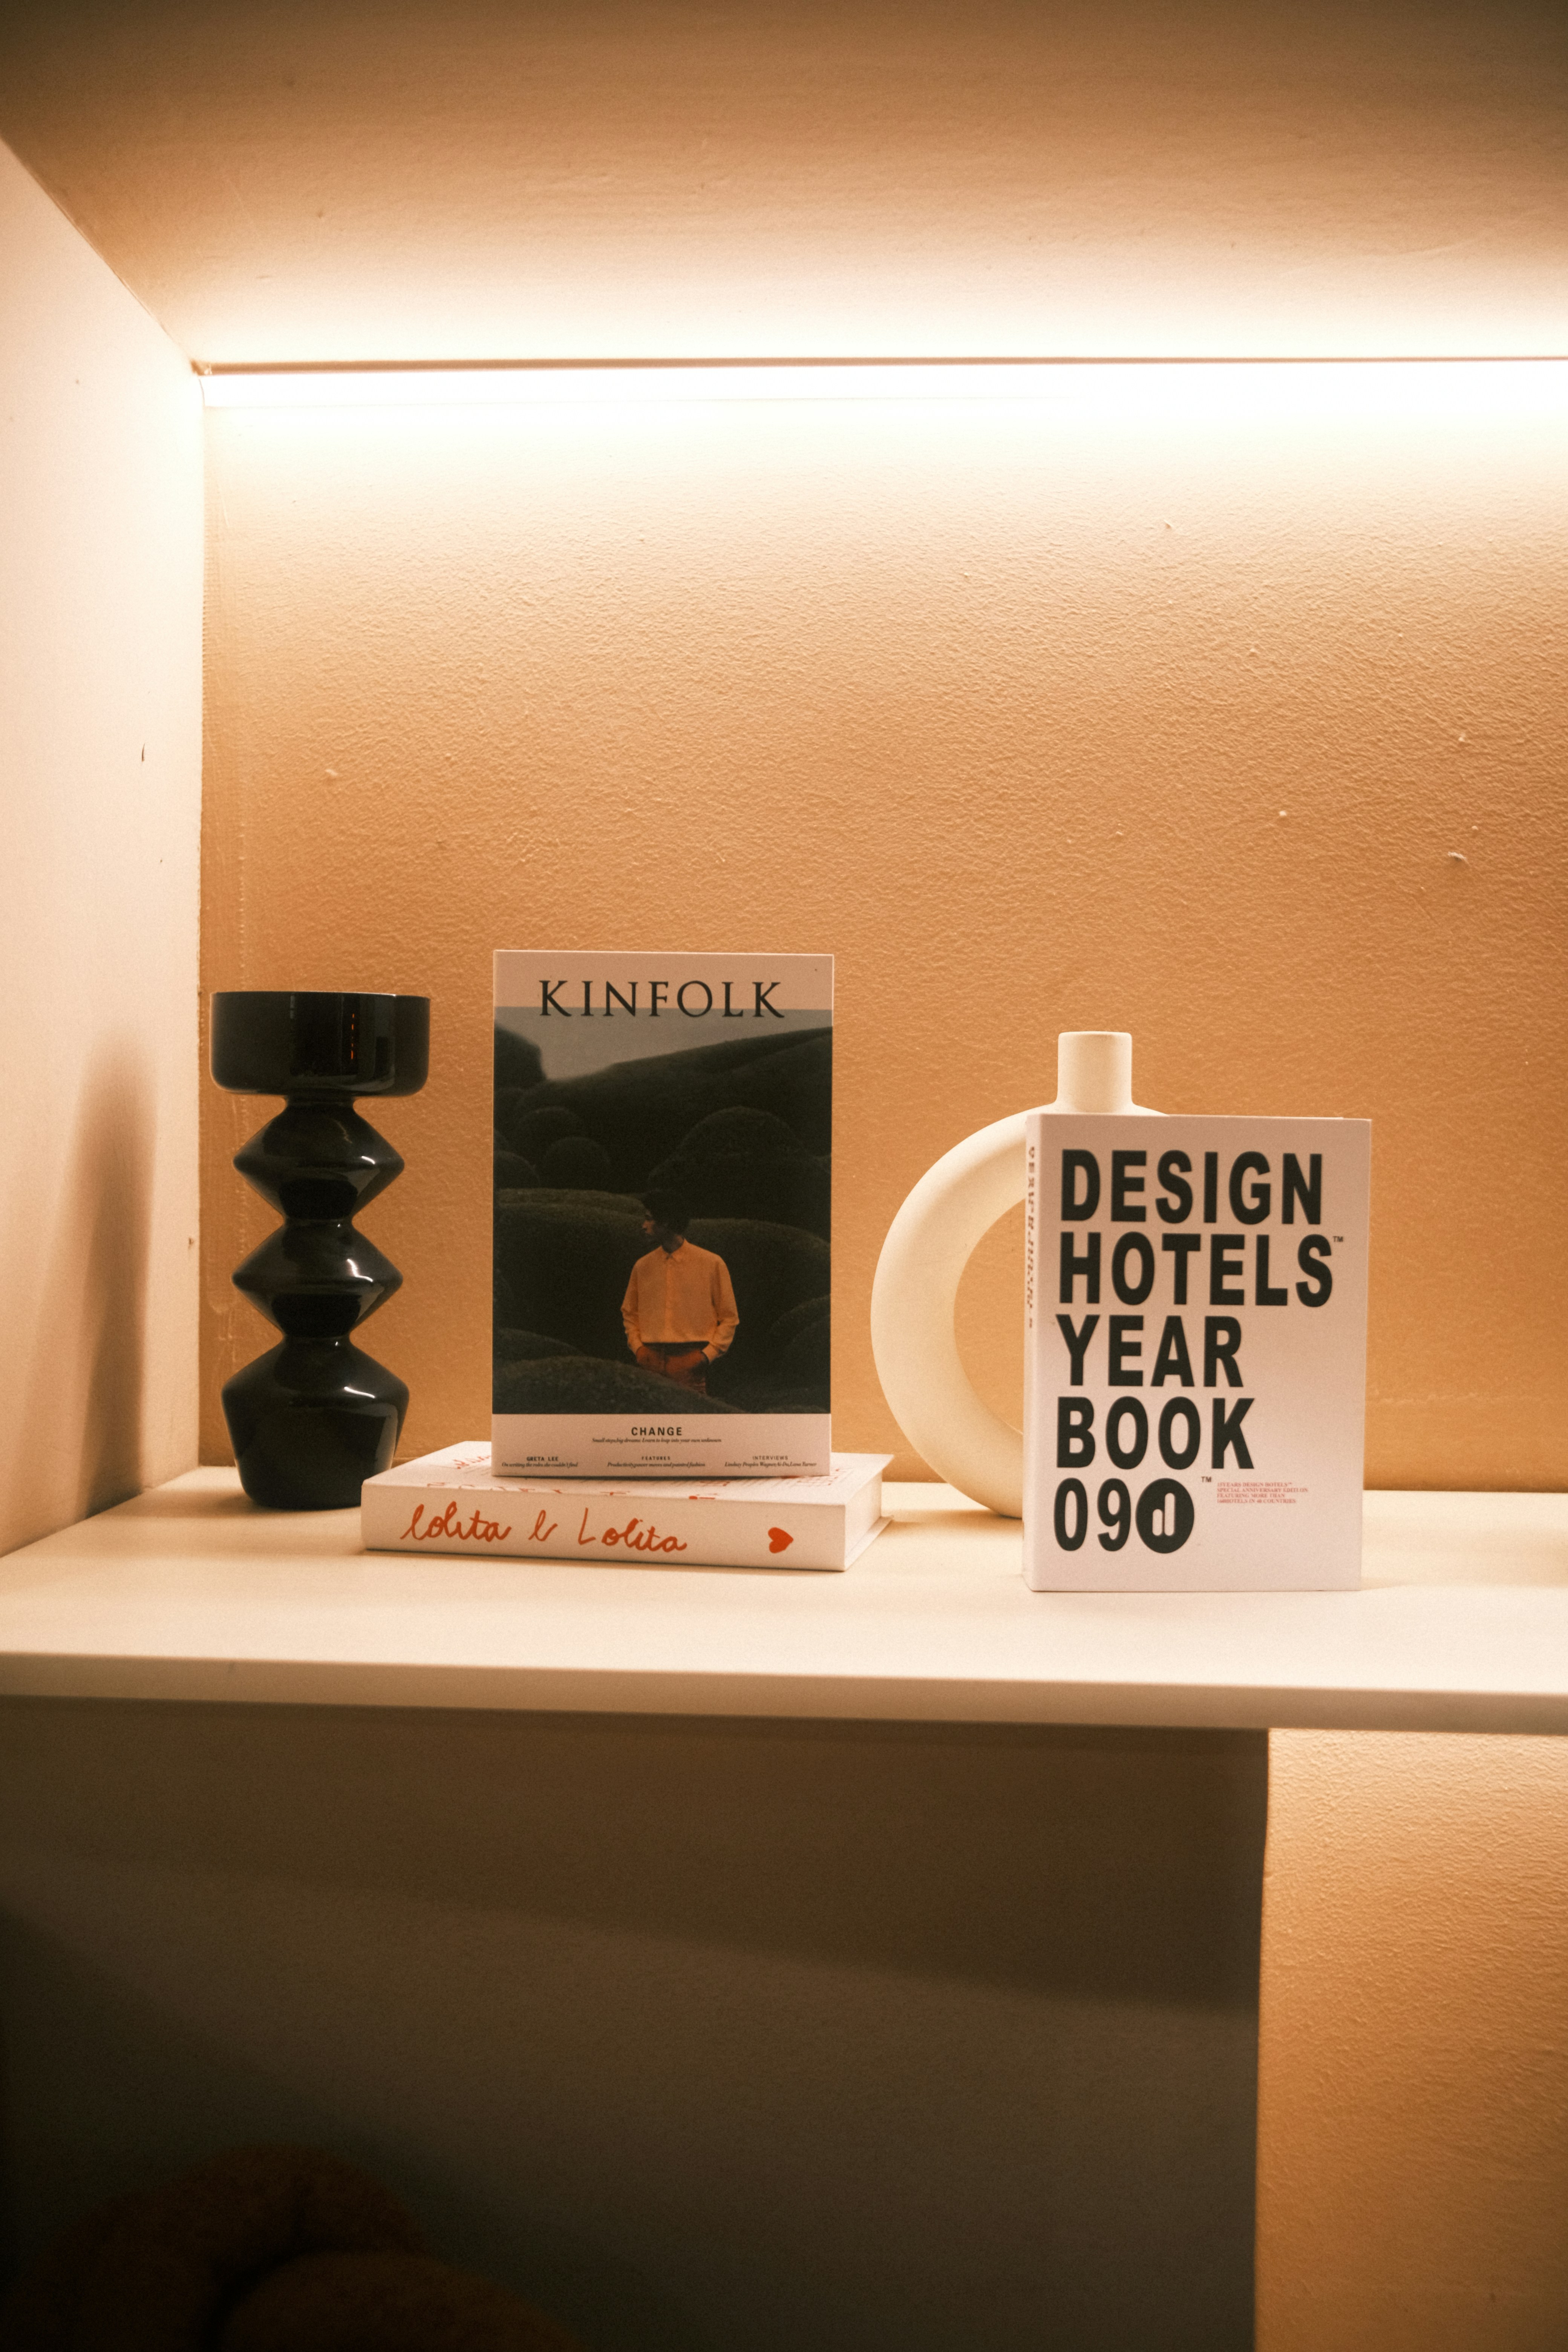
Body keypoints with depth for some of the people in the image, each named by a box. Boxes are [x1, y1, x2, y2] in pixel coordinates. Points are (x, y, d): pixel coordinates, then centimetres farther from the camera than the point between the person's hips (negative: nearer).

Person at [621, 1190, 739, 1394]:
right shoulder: (643, 1267, 12)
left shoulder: (711, 1264, 2)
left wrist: (707, 1354, -7)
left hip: (689, 1362, -3)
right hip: (652, 1362, 3)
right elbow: (629, 1314, 21)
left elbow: (729, 1319, 4)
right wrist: (638, 1347, 4)